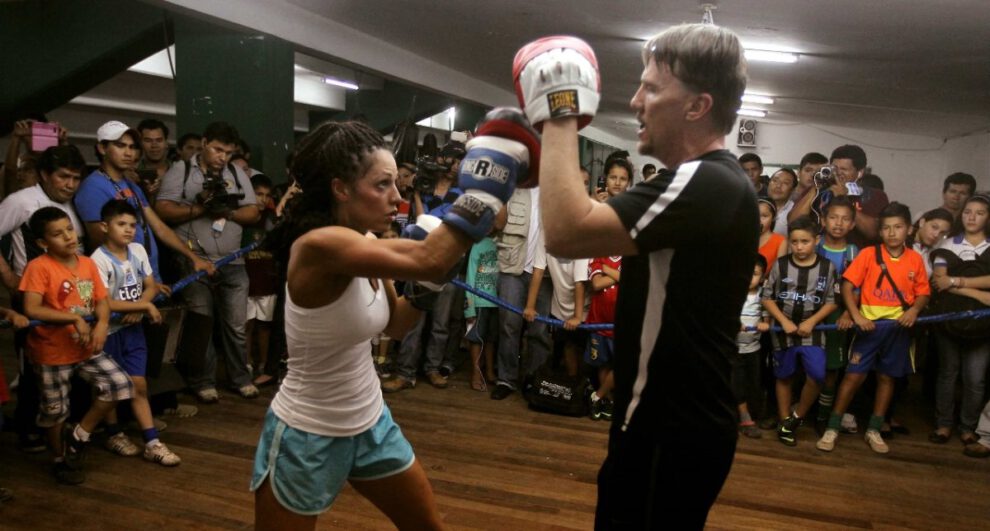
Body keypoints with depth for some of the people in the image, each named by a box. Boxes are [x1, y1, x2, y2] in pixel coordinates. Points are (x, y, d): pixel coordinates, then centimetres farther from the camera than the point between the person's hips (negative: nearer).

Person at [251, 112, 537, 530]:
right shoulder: (319, 245, -28)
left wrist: (424, 286, -7)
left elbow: (393, 324, 9)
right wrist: (485, 186, -37)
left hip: (370, 423, 8)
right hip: (307, 435, -8)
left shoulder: (365, 245, -2)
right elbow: (428, 260, -42)